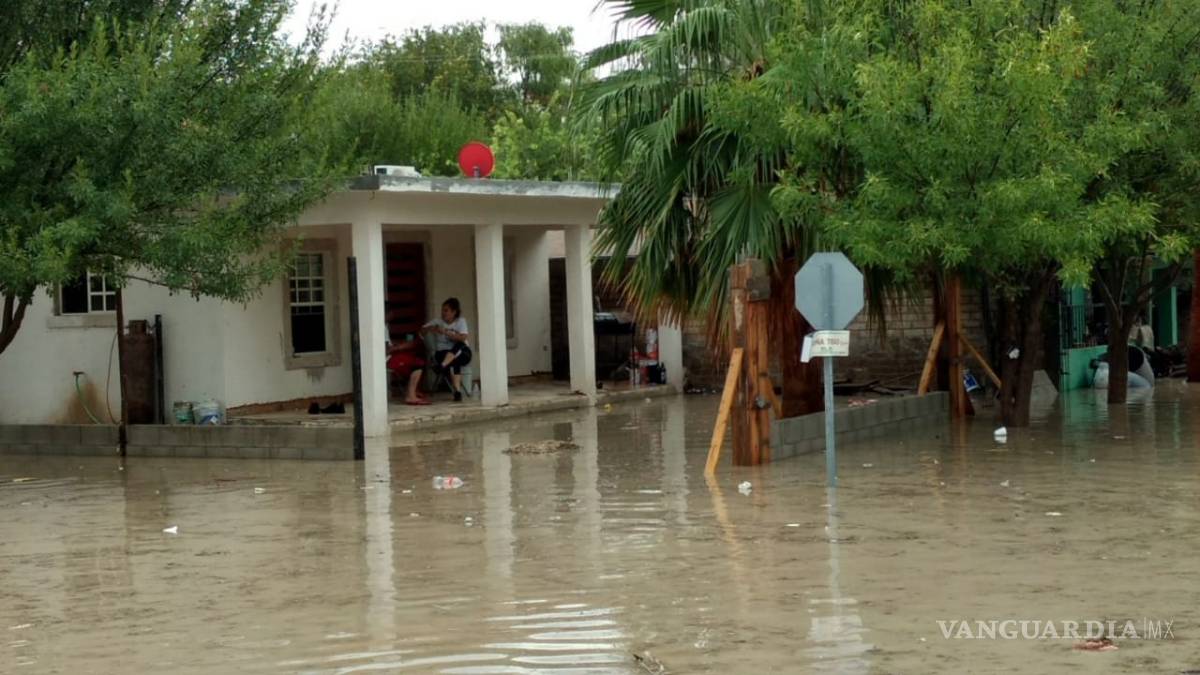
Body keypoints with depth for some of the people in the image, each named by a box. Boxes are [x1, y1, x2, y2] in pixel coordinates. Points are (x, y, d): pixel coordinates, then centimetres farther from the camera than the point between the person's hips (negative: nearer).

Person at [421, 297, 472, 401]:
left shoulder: (461, 321, -1)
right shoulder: (437, 322, 6)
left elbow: (462, 338, -17)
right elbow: (422, 331, 4)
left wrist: (445, 332, -25)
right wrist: (430, 329, -18)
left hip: (462, 353, 0)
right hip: (443, 353, 0)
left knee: (460, 344, -37)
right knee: (454, 362, -36)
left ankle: (442, 366, -52)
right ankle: (457, 391, -45)